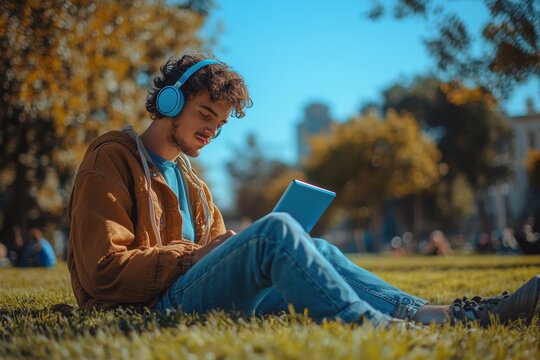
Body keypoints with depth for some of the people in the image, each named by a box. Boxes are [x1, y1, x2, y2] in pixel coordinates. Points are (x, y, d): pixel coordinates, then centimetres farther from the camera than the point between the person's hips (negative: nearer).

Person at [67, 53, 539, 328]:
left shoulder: (190, 182, 26)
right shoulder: (112, 161, 0)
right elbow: (103, 271, -11)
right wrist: (195, 255, -12)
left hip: (200, 296, 8)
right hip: (149, 310, -8)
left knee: (316, 251, -8)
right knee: (275, 229, -27)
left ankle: (455, 314, -20)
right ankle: (375, 326, -37)